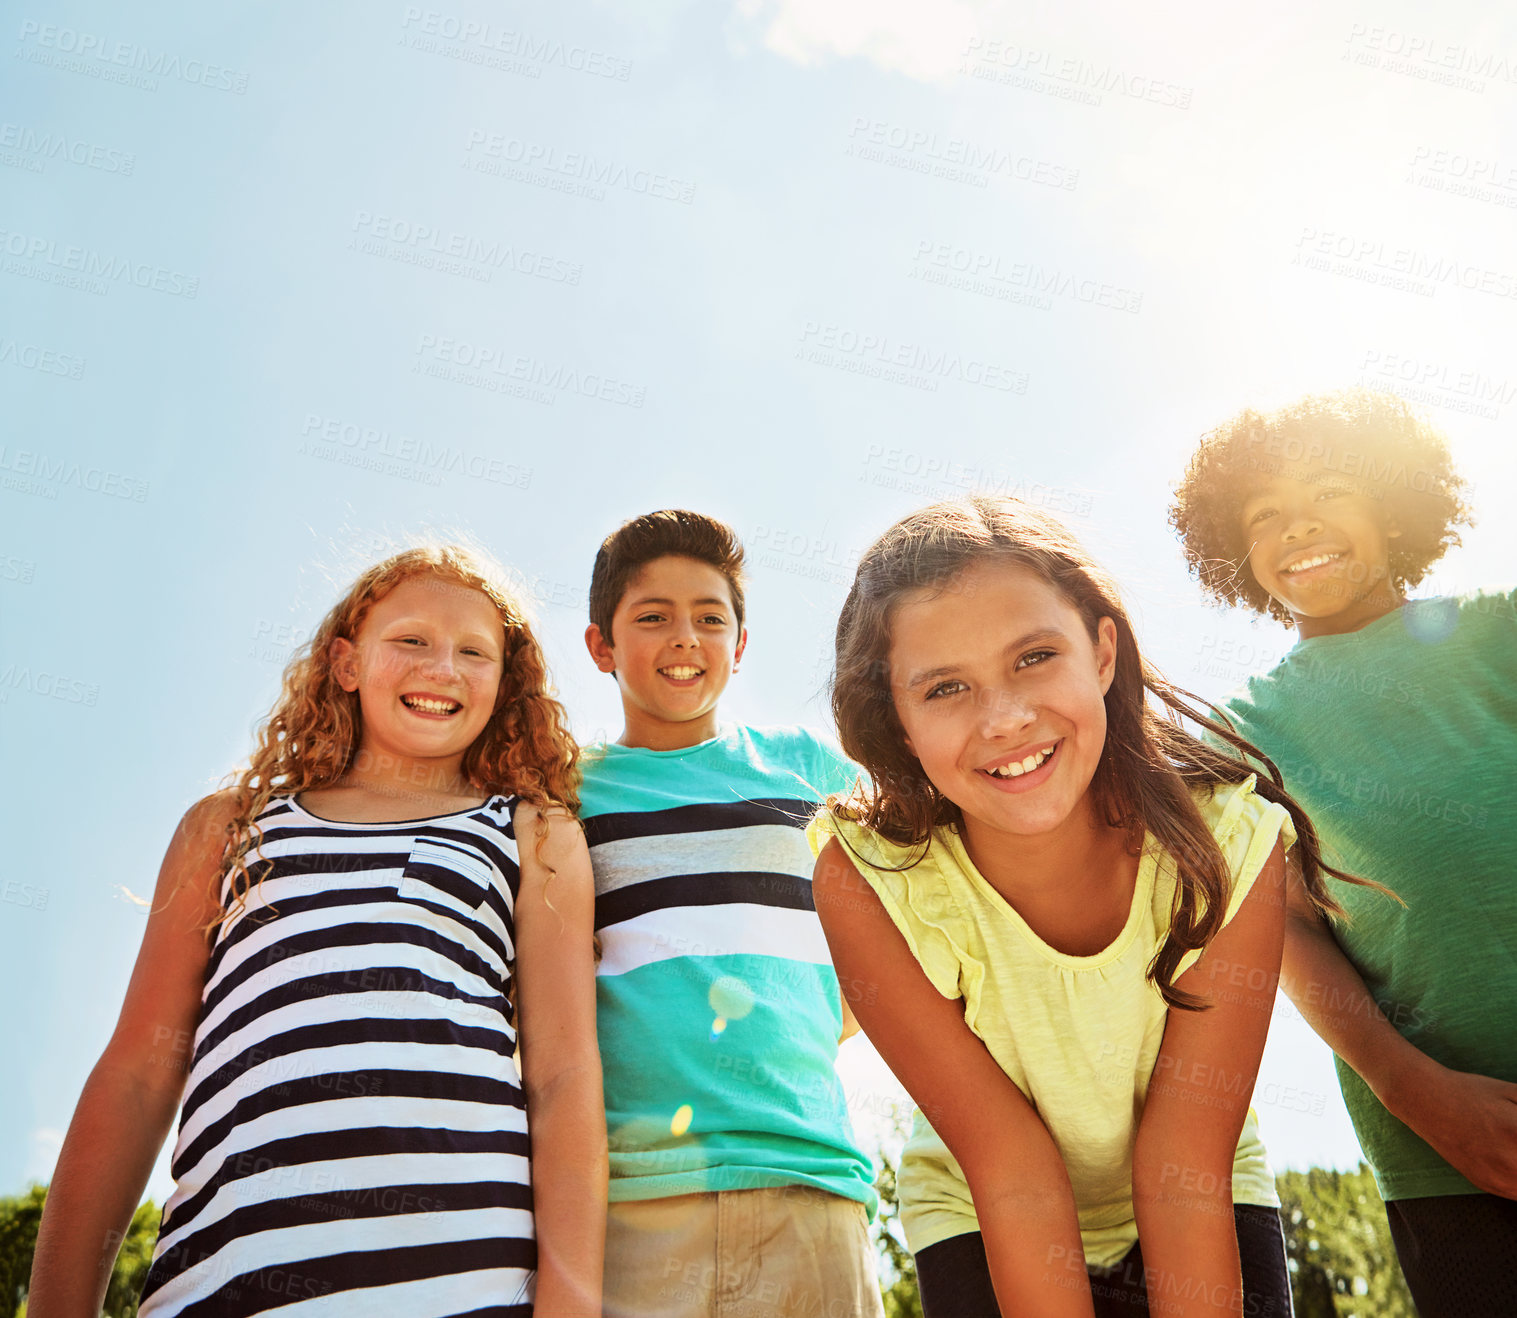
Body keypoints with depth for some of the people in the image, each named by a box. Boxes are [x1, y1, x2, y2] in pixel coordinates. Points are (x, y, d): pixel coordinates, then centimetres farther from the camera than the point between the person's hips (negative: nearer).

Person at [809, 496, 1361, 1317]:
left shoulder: (1229, 844, -27)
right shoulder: (865, 878, -30)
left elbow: (1185, 1173, -21)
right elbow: (1013, 1177, -23)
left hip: (1209, 1219, 1)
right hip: (978, 1223, -1)